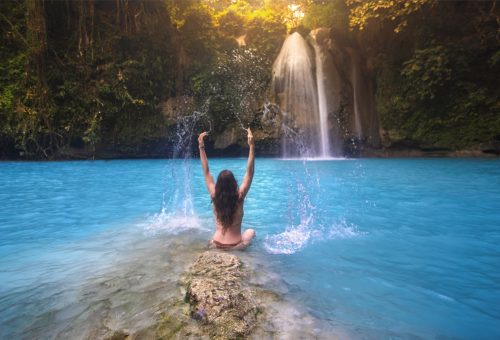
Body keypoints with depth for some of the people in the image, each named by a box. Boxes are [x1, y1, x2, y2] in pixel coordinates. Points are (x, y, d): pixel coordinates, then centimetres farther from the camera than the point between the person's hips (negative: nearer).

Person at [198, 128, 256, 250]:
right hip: (236, 245, -2)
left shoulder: (214, 196, -10)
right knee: (251, 231, 29)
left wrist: (201, 146, -3)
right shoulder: (239, 197, -17)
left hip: (217, 244, 3)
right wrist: (251, 146, -20)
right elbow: (249, 173, -16)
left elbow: (206, 172, -4)